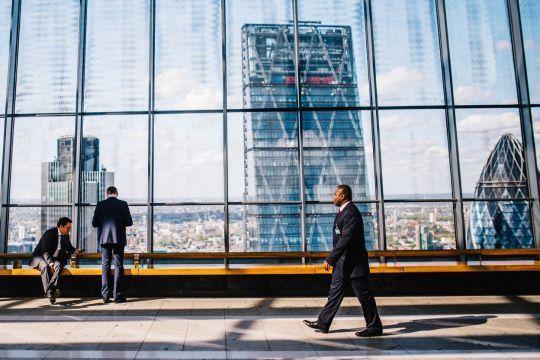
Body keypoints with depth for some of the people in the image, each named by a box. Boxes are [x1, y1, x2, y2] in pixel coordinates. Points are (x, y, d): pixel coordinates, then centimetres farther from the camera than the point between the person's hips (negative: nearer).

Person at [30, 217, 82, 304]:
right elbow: (45, 252, -24)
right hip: (41, 257, -4)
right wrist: (51, 264, -38)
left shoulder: (66, 235, 3)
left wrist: (75, 251, -3)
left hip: (55, 258, 4)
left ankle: (50, 290, -41)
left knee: (58, 265, -30)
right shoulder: (49, 234, -18)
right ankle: (49, 293, -37)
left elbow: (69, 247, 20)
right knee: (45, 267, -36)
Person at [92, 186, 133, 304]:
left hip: (105, 238, 2)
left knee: (105, 266, 8)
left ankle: (105, 296, 8)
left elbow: (94, 223, 2)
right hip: (119, 239, -1)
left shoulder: (101, 204, 2)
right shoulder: (123, 204, -2)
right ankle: (118, 295, 3)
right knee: (118, 266, 3)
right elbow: (129, 222, -4)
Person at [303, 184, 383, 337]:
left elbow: (346, 239, -26)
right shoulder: (343, 211, 13)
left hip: (353, 262, -10)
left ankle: (375, 327, 16)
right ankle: (323, 324, 21)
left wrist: (330, 259, -24)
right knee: (335, 292, 13)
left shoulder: (351, 212, -20)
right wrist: (333, 259, 20)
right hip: (343, 262, 10)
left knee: (364, 295, 2)